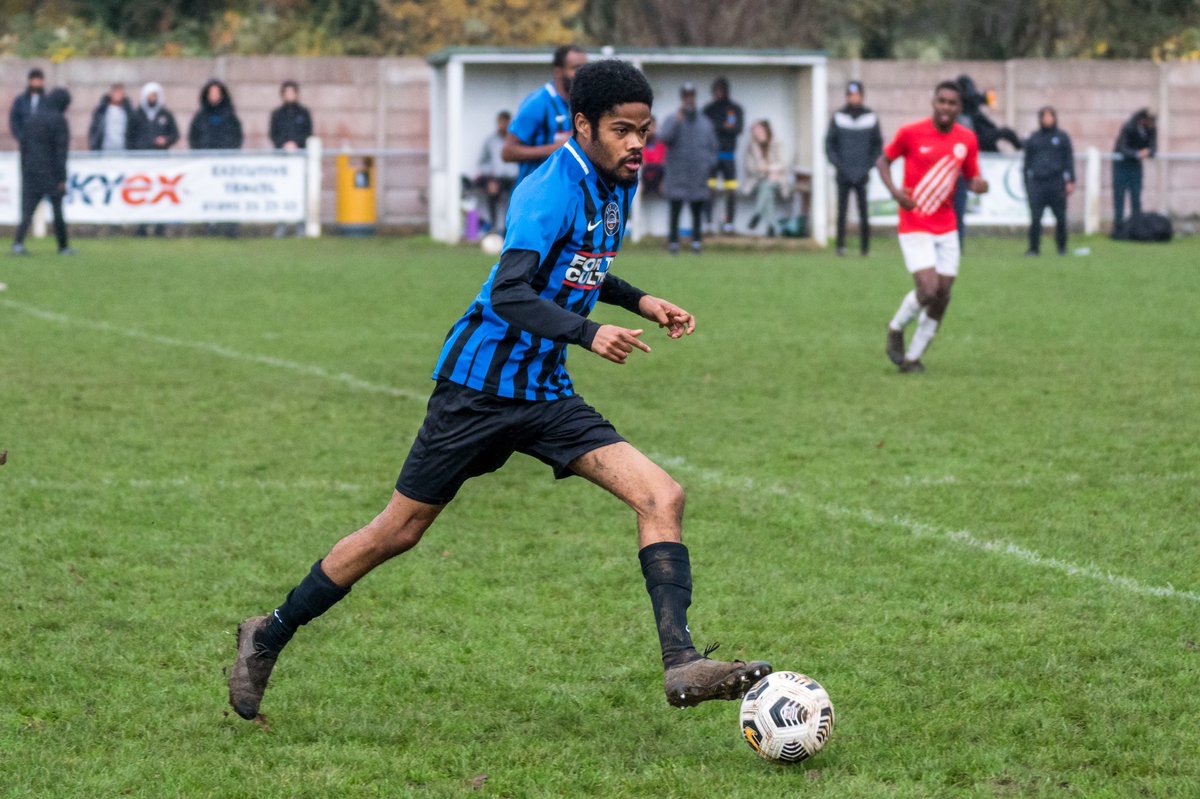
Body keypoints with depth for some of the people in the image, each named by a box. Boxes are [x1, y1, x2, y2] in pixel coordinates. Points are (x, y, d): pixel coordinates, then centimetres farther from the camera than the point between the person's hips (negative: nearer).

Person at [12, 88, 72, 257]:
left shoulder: (31, 119, 10)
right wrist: (62, 178, -11)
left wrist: (24, 172, 17)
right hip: (51, 173, -4)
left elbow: (23, 147, 12)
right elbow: (61, 151, -12)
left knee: (27, 211, 0)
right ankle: (63, 247, 17)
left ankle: (18, 242, -20)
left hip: (30, 172, 4)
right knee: (58, 211, 9)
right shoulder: (59, 120, -8)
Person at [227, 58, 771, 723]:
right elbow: (509, 294, -32)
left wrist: (639, 302, 13)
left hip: (546, 394, 7)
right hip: (478, 386, -7)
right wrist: (587, 333, -45)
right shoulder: (551, 190, -20)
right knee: (398, 532, 3)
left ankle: (680, 664, -20)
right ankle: (268, 637, 22)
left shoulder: (617, 184, 7)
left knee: (662, 497, -13)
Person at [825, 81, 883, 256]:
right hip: (843, 175, 0)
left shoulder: (871, 118, 5)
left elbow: (878, 145, 10)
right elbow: (830, 144, 9)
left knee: (864, 212, -4)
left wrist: (869, 166, 0)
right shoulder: (838, 118, 5)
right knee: (841, 211, -3)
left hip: (862, 174, 0)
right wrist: (837, 165, -3)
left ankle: (865, 246, 1)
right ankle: (841, 245, 1)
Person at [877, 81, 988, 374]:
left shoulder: (967, 140, 2)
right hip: (915, 227, -4)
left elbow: (970, 177, 12)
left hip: (946, 229, 4)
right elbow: (883, 161, 5)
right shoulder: (910, 133, -9)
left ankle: (913, 357, 17)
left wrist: (978, 185, -13)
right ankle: (896, 328, 13)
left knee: (942, 296, 1)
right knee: (928, 290, -17)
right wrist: (894, 191, -12)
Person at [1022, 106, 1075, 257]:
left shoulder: (1062, 137, 8)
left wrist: (1070, 181, -1)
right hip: (1037, 183, 1)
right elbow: (1028, 161, 16)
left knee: (1060, 217, 4)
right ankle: (1033, 248, -3)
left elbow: (1069, 160, 6)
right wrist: (1027, 182, 12)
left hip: (1057, 182, -1)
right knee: (1035, 217, -7)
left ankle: (1062, 247, 16)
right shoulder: (1033, 138, 12)